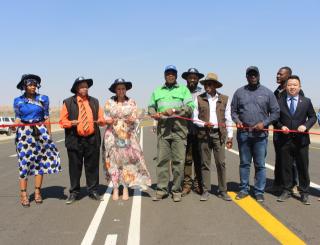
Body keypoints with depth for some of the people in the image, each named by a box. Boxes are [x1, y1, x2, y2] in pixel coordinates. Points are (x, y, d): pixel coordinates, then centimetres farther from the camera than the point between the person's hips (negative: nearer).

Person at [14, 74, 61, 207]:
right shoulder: (18, 101, 3)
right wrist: (16, 124, -13)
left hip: (41, 132, 1)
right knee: (24, 161, -3)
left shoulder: (43, 99, 4)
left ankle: (37, 191, 14)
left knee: (40, 161, 4)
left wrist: (49, 134, 6)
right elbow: (18, 118, 9)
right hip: (24, 133, -1)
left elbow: (46, 118, 7)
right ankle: (23, 194, 2)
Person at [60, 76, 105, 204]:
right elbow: (62, 120, 3)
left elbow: (101, 118, 13)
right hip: (75, 140, -2)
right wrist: (70, 123, -16)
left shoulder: (94, 102, 14)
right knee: (75, 167, 3)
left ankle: (93, 191, 17)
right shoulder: (68, 102, 4)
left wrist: (100, 121, -10)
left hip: (92, 139, 2)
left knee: (92, 166, 6)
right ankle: (74, 193, 13)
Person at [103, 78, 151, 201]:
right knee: (113, 160, 0)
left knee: (128, 159, -4)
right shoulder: (109, 102, 4)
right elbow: (105, 118, 5)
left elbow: (136, 119, 5)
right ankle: (115, 188, 8)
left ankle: (126, 188, 6)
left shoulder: (132, 102, 5)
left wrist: (132, 120, -17)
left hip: (128, 135, 0)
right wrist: (109, 121, -16)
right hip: (112, 135, 0)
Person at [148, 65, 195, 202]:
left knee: (178, 161, -2)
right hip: (162, 129, 2)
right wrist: (153, 114, 0)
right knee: (162, 160, 1)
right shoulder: (157, 91, 20)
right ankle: (161, 189, 9)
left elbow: (190, 107, 0)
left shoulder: (183, 89, 10)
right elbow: (151, 107, 23)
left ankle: (176, 191, 7)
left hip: (179, 129, -2)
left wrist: (174, 110, -13)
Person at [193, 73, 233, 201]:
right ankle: (205, 191, 12)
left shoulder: (224, 99, 8)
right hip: (204, 134, 0)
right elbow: (194, 118, 6)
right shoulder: (199, 99, 6)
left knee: (221, 163, 0)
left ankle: (223, 191, 9)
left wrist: (230, 136, 4)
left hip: (219, 134, 0)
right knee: (205, 163, 4)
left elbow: (228, 119, 9)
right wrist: (204, 124, -12)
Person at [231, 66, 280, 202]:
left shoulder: (267, 93, 5)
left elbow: (275, 112, 4)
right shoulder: (239, 92, 9)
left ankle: (259, 192, 11)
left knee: (260, 165, 2)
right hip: (243, 133, 1)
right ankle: (244, 189, 19)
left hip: (260, 134, -1)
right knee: (244, 163, 9)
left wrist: (264, 123, -9)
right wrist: (237, 120, -8)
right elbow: (233, 110, 11)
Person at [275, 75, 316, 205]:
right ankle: (286, 191, 22)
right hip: (285, 140, 0)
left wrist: (305, 125, -9)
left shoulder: (306, 101, 3)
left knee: (303, 167, 7)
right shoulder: (279, 102, 2)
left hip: (301, 140, 0)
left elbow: (313, 117, 8)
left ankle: (304, 193, 18)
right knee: (286, 166, 8)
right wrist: (281, 126, -9)